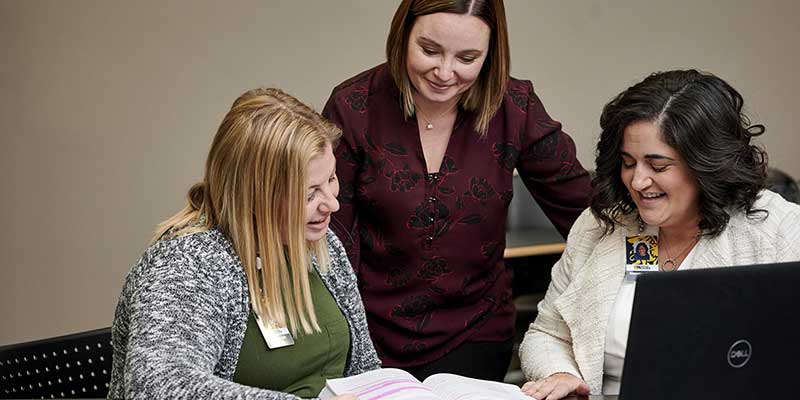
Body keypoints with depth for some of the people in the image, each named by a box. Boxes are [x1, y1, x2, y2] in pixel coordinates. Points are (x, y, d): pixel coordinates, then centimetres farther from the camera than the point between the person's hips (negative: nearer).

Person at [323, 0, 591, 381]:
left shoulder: (514, 108, -7)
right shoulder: (354, 107, -10)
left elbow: (585, 211, -2)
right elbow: (332, 240, -6)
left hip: (473, 338, 1)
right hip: (370, 337, 0)